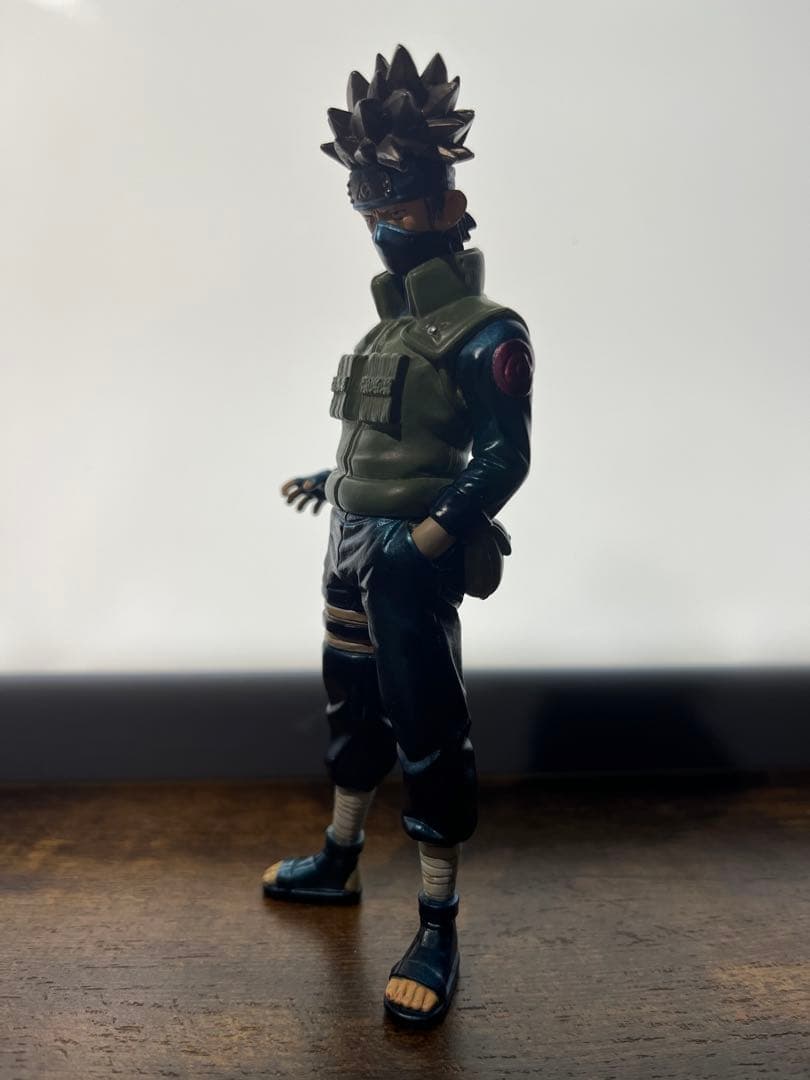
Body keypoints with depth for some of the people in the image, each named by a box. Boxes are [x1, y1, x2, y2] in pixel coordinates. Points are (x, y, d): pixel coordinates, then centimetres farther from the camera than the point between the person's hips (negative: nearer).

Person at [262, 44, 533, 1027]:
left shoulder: (483, 332, -10)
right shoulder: (391, 325, 14)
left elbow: (503, 459, -16)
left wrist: (429, 539, -25)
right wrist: (330, 481, 29)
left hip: (411, 560, -9)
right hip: (351, 544, 9)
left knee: (428, 736, -1)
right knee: (353, 707, 20)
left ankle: (438, 932, 12)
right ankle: (338, 863, 39)